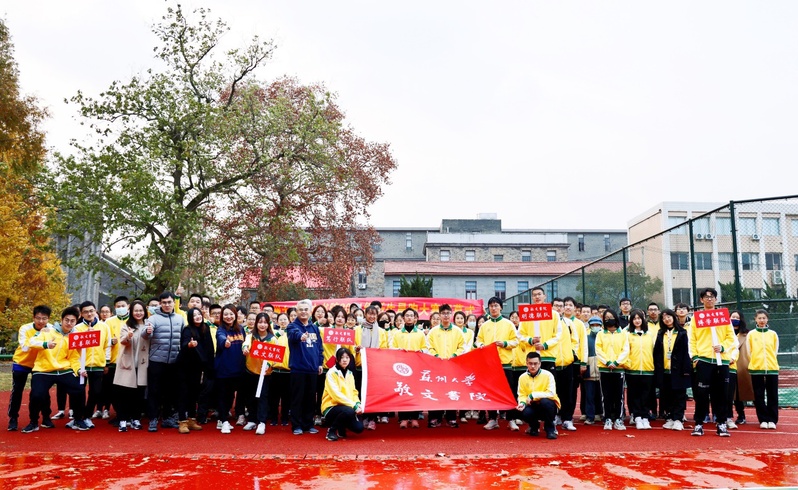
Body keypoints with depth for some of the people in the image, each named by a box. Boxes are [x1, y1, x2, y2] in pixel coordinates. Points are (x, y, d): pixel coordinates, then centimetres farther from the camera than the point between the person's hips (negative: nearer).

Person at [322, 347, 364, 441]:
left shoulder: (350, 374, 10)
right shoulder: (331, 373, -12)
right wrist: (353, 405, -25)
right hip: (331, 407, -6)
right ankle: (331, 430, -10)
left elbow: (353, 392, 8)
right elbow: (336, 394, -21)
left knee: (359, 428, -13)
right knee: (349, 411, -35)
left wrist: (358, 404, -14)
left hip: (346, 407, 6)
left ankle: (341, 429, 18)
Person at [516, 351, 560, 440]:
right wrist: (522, 403, -20)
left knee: (545, 402, -37)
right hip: (534, 406, 2)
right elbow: (522, 395, 3)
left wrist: (533, 395, -24)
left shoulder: (547, 375, -12)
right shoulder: (522, 377, -1)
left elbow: (551, 393, -20)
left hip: (548, 405, -2)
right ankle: (534, 426, 9)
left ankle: (550, 428, -11)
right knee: (525, 413, -31)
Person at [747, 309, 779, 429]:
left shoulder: (773, 334, 7)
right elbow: (749, 352, 7)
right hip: (756, 369, -1)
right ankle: (763, 420, 8)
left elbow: (775, 352, 11)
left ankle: (772, 420, 8)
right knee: (759, 396, 1)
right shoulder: (751, 334, 4)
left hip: (772, 368, 1)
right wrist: (755, 362, 1)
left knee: (772, 396, 2)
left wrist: (770, 362, 6)